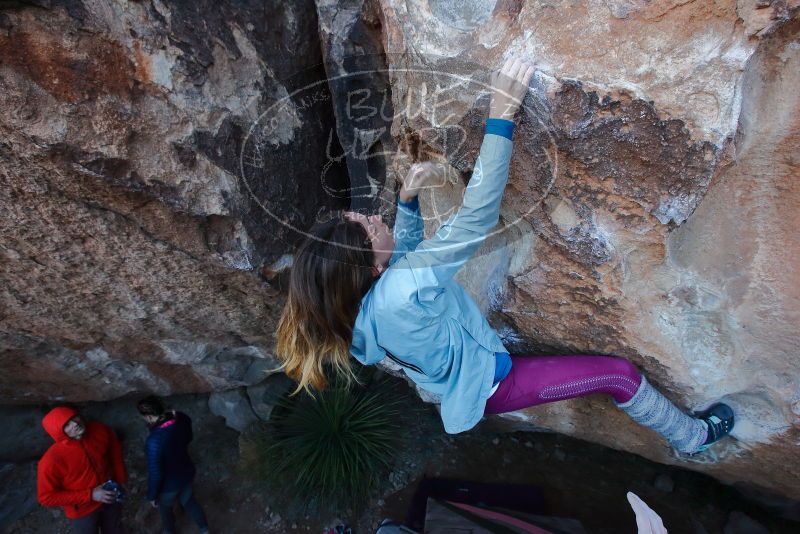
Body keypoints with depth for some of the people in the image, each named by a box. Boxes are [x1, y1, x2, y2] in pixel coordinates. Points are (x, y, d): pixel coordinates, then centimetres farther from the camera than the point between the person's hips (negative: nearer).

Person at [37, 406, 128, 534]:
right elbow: (46, 497, -19)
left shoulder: (100, 430, -20)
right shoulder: (52, 460, -30)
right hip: (83, 511, -3)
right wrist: (90, 495, -24)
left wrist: (120, 478, 1)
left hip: (110, 497, 4)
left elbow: (115, 449, 2)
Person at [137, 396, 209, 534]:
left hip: (169, 483, -5)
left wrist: (151, 495, -10)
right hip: (187, 472, 5)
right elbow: (189, 438, 2)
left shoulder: (154, 441, -38)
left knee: (165, 508, 29)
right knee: (188, 500, 31)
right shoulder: (182, 418, -20)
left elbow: (155, 473, -26)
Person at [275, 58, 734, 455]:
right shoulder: (398, 293, -43)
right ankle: (693, 437, 27)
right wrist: (502, 116, -43)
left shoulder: (356, 291, -16)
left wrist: (407, 200, -11)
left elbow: (403, 252, 4)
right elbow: (474, 220, -44)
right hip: (485, 383, -8)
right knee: (620, 374, -1)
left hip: (455, 370, 8)